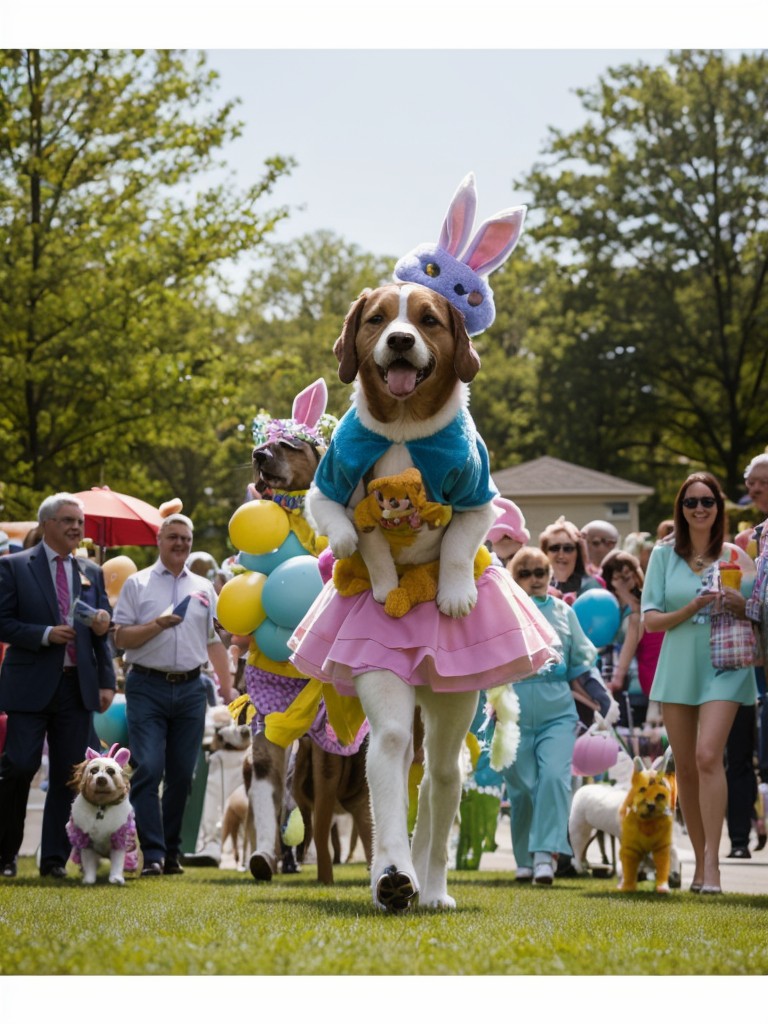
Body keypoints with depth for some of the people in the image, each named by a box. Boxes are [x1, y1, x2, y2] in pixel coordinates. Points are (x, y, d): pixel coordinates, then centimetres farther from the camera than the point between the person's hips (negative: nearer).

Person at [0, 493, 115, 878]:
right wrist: (45, 635, -16)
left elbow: (103, 633, 16)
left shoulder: (92, 573, 14)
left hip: (77, 686, 4)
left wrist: (107, 680, 6)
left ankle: (55, 858, 9)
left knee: (68, 775, 3)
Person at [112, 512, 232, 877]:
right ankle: (152, 853, -13)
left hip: (190, 688, 3)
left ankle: (171, 851, 14)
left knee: (182, 774, 5)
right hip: (148, 687, -3)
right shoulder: (137, 584, 5)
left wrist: (228, 691, 12)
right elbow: (120, 638, 0)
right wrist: (158, 624, -14)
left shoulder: (203, 588, 15)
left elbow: (215, 642, 17)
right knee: (148, 770, -12)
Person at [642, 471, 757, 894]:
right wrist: (689, 610, -14)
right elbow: (650, 618, 3)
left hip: (722, 668, -3)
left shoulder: (734, 556, 3)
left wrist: (740, 607, -14)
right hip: (677, 668, 3)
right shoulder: (664, 555, 6)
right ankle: (699, 860, 18)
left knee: (708, 756, -19)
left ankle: (712, 863, -21)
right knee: (685, 767, 6)